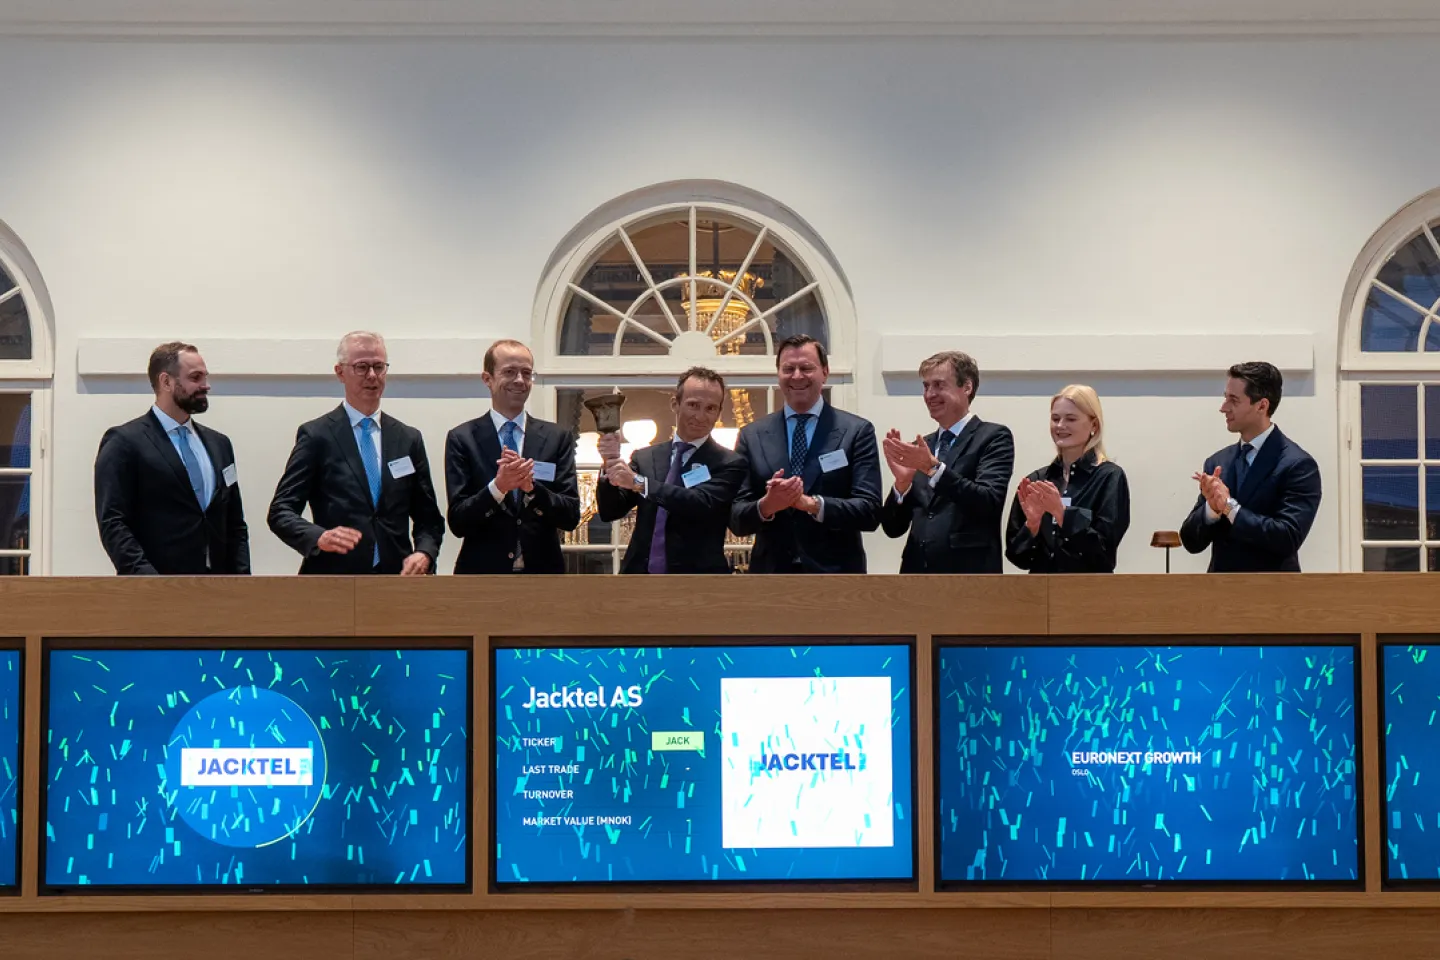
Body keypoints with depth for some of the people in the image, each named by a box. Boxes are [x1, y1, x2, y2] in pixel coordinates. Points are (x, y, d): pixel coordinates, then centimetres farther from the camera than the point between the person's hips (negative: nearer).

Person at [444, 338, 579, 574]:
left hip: (542, 572, 2)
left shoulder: (558, 438, 5)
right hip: (482, 572, -2)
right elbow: (457, 522, -6)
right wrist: (497, 487, -22)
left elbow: (571, 516, -1)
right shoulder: (462, 439, 0)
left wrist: (531, 486, -18)